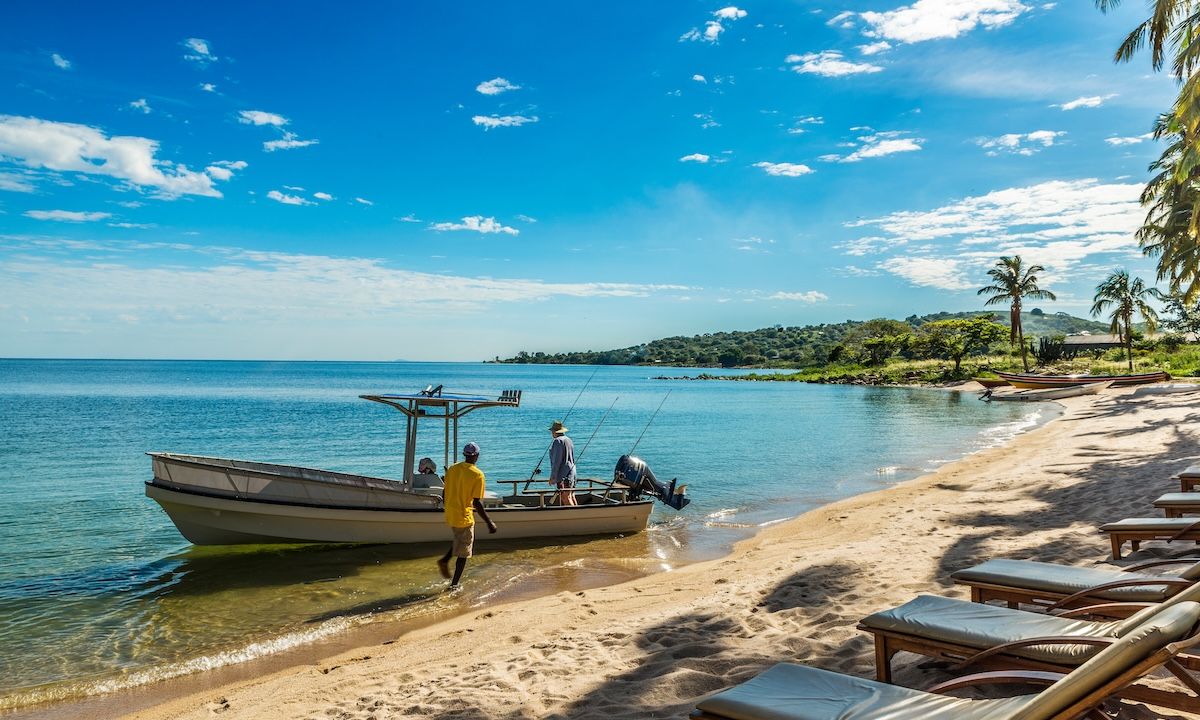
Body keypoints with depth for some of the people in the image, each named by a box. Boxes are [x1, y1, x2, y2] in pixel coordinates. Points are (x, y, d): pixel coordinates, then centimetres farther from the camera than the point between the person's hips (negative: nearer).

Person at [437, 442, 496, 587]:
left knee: (460, 540, 29)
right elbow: (477, 503, -18)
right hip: (464, 517, -6)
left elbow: (444, 493, 9)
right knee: (464, 552, 9)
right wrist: (489, 522, -13)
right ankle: (454, 584, 14)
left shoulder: (452, 469, 3)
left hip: (450, 515, 6)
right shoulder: (477, 474, -15)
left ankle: (444, 560, 13)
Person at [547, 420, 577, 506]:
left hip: (563, 475, -10)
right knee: (571, 497, 10)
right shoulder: (569, 440, 18)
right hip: (572, 473, 10)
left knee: (565, 498, -12)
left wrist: (553, 476, -14)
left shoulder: (558, 441, -11)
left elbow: (557, 461, -17)